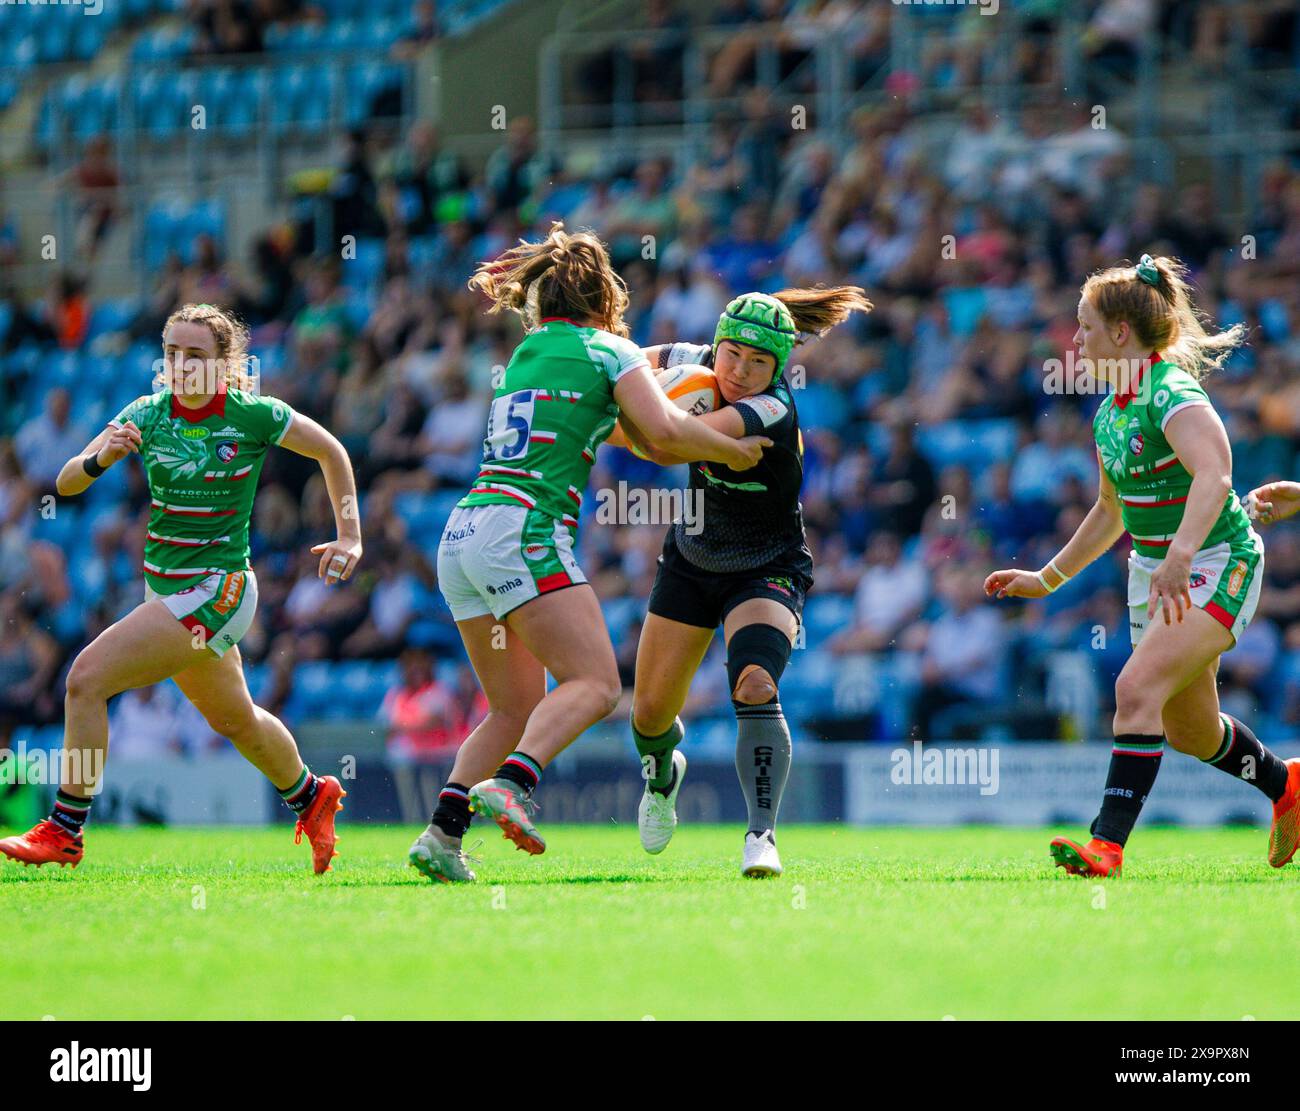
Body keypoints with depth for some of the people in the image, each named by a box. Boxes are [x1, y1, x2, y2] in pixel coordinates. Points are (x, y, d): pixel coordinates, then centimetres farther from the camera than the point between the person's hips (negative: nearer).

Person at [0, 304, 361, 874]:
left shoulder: (253, 416, -13)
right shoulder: (146, 415, -3)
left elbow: (330, 451, 2)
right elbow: (65, 484, -6)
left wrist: (349, 537, 1)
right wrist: (99, 459, -27)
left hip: (215, 590, -6)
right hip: (165, 588, 6)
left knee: (87, 677, -19)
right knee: (233, 719, 25)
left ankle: (65, 831, -11)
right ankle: (311, 797, 51)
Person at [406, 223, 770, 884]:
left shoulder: (524, 355, 25)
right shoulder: (609, 351, 4)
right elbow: (663, 432, -9)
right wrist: (731, 450, 8)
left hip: (462, 533, 8)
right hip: (524, 531, -8)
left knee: (516, 710, 13)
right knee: (595, 685, -13)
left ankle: (442, 833, -3)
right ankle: (510, 783, -37)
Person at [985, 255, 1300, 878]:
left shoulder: (1173, 394, -20)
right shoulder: (1110, 412, 7)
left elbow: (1214, 477, -38)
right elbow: (1111, 511, 22)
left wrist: (1180, 557, -52)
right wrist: (1047, 578, 22)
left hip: (1216, 564, -9)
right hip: (1153, 570, 9)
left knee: (1138, 688, -27)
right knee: (1188, 732, 16)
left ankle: (1107, 845, -31)